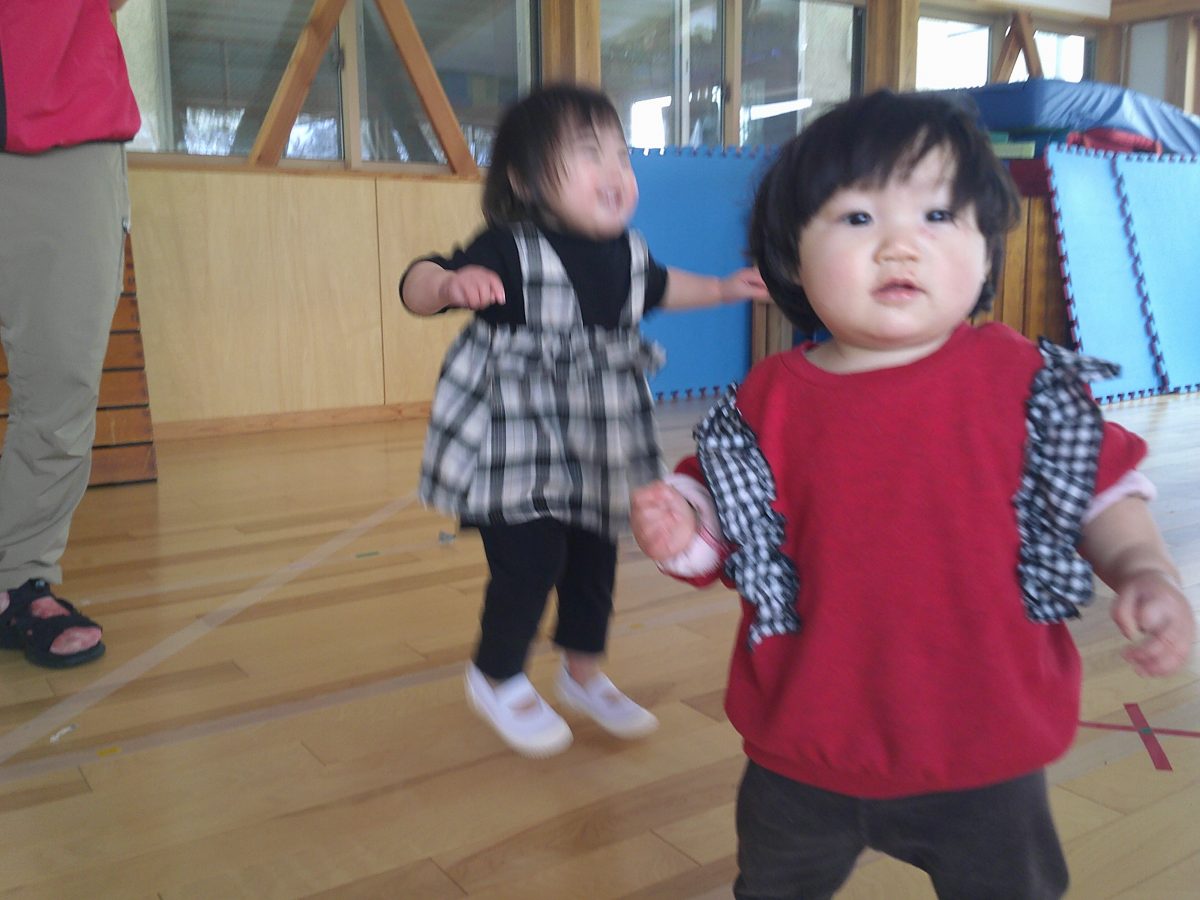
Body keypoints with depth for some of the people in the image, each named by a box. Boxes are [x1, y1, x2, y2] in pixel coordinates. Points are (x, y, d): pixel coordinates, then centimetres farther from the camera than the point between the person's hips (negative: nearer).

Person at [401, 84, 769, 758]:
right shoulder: (507, 252, -19)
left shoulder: (628, 251, 2)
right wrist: (451, 283, -49)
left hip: (601, 446, 7)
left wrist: (724, 289, 25)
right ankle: (497, 679, 26)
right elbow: (417, 286, -28)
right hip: (518, 445, -6)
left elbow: (657, 287, 25)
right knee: (528, 562, -4)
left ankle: (584, 675, 40)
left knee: (595, 563, 16)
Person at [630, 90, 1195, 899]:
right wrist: (683, 529, -23)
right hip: (806, 754, 1)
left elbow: (1100, 489, -1)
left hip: (986, 753, 0)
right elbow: (728, 528, -2)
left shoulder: (1023, 381, -11)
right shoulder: (768, 403, -11)